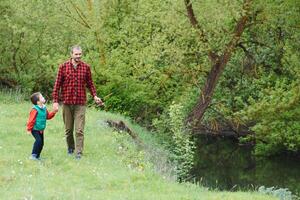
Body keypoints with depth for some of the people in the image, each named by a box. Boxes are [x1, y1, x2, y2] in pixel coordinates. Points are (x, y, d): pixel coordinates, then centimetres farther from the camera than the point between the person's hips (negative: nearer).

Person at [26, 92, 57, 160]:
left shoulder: (44, 108, 7)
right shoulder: (35, 109, -20)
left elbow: (48, 116, 21)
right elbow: (31, 120, -19)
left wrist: (54, 112, 9)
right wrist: (29, 129, -18)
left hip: (41, 130, 8)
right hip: (35, 129, -8)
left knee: (41, 142, 8)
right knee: (38, 140, -21)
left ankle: (37, 156, 19)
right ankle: (33, 155, -15)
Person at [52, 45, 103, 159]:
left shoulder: (86, 67, 2)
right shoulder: (63, 67, -1)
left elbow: (90, 83, 12)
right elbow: (57, 84, 1)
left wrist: (95, 96, -3)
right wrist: (55, 101, -4)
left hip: (80, 103, -1)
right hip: (67, 103, 1)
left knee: (79, 130, -7)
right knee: (68, 129, 12)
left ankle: (79, 153, -5)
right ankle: (70, 148, 32)